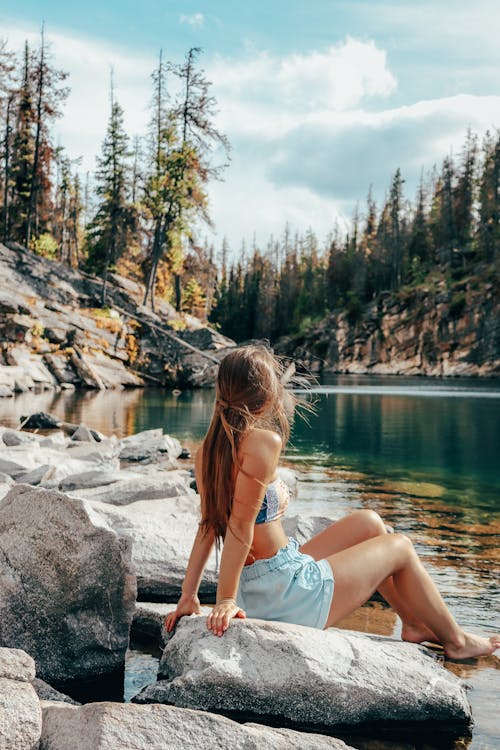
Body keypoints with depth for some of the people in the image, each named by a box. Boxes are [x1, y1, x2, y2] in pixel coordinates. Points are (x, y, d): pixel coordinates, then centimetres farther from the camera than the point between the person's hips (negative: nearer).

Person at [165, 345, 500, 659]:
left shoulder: (207, 450, 0)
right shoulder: (262, 442, -24)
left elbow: (209, 524, 2)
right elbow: (240, 525, -25)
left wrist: (189, 595, 4)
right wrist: (226, 600, -19)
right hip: (285, 589, -8)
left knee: (368, 522, 23)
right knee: (400, 547, 13)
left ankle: (415, 623, 38)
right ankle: (456, 640, 36)